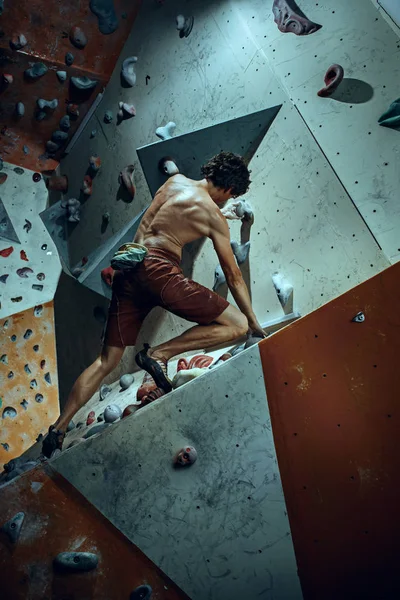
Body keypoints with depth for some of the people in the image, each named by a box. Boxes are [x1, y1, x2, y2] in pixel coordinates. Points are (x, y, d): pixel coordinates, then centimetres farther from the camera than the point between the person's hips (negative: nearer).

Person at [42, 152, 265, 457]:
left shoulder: (176, 181, 20)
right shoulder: (215, 216, 4)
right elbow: (233, 275, 8)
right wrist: (254, 321, 16)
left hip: (128, 267, 7)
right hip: (160, 271, -7)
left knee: (107, 360, 12)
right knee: (236, 324, -2)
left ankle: (59, 427, 11)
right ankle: (160, 353, -9)